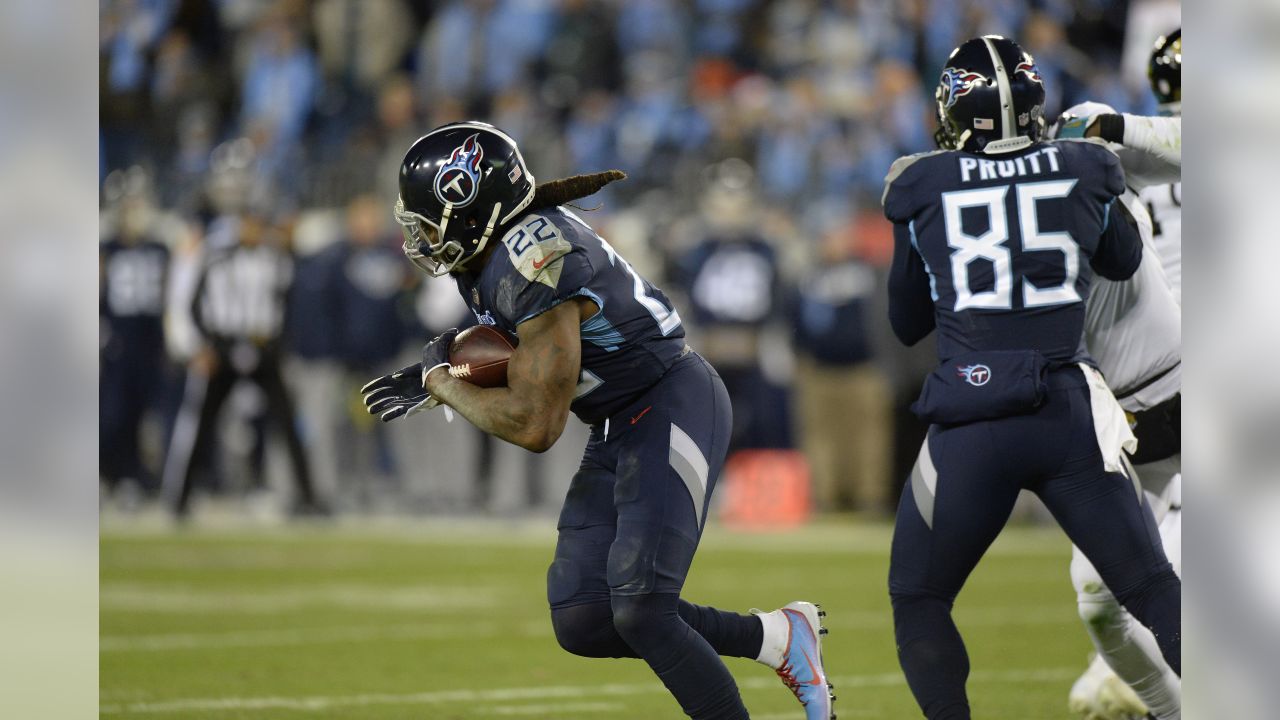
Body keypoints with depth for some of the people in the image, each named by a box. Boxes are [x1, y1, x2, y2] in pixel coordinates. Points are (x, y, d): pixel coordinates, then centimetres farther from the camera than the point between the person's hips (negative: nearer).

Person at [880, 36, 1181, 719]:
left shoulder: (923, 189, 2)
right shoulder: (1083, 173, 4)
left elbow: (907, 323, 15)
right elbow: (1123, 260, 26)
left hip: (969, 423, -1)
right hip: (1071, 413, 1)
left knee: (918, 601, 16)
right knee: (1153, 590, 11)